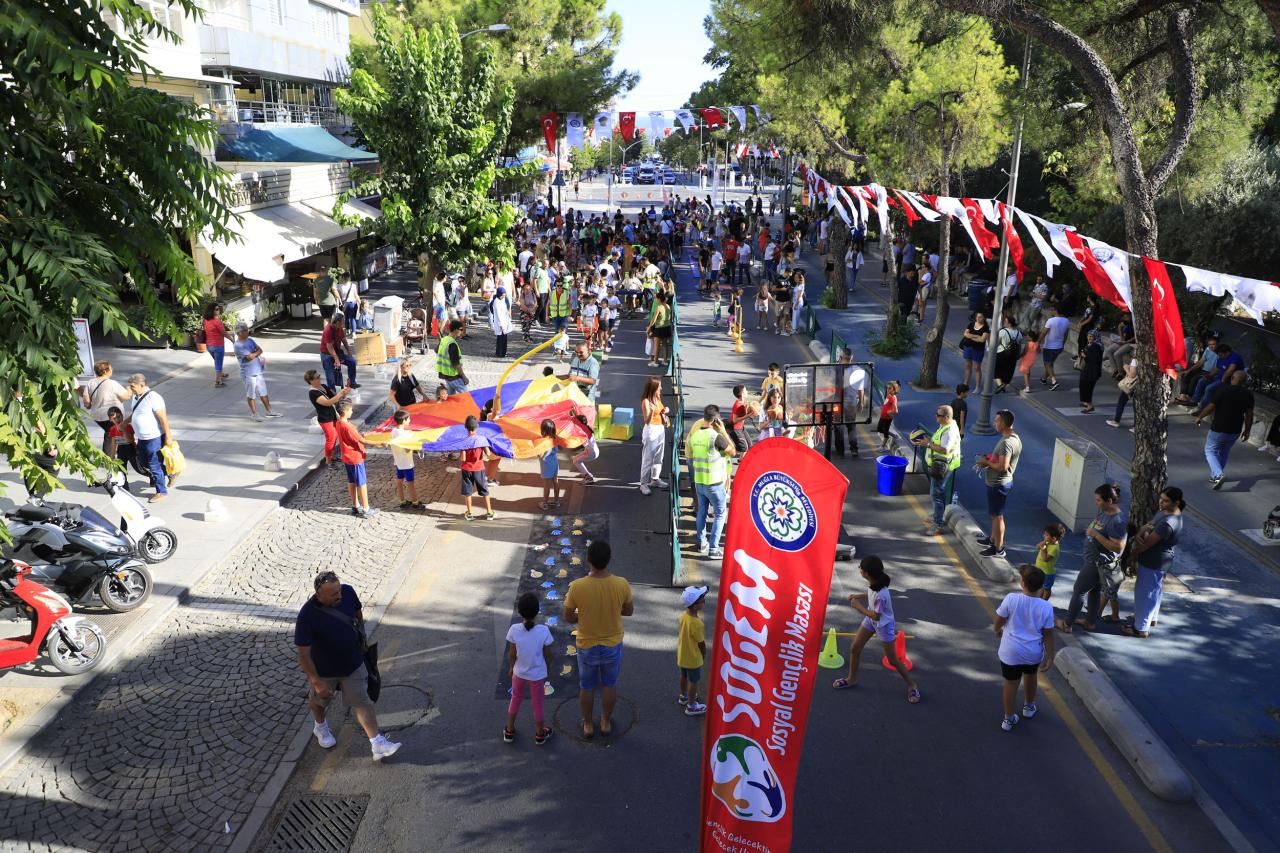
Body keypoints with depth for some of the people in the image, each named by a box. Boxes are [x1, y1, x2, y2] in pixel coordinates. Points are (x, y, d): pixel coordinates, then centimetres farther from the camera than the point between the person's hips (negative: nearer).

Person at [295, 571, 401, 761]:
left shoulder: (348, 592, -19)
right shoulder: (307, 616, -33)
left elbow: (358, 611, 5)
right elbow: (303, 653, -27)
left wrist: (361, 636, 16)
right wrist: (317, 682, -24)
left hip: (353, 664, 2)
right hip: (323, 669, -2)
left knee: (362, 702, 4)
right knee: (319, 699, 25)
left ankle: (377, 744, 9)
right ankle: (320, 727, 55)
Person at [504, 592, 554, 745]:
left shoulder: (514, 630, -22)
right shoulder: (543, 631, -26)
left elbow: (512, 654, -9)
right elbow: (547, 654, -12)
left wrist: (511, 667, 11)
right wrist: (548, 668, 8)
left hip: (519, 672, 1)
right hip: (538, 674, -1)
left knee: (515, 699, 26)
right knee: (537, 704, 19)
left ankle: (509, 731, 40)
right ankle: (540, 734, 37)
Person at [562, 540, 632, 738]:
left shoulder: (577, 586, -26)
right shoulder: (621, 584, -22)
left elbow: (568, 617, -11)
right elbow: (629, 611, -4)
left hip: (587, 646, -1)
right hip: (613, 645, 1)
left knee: (586, 687, 23)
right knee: (609, 685, 25)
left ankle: (588, 725, 41)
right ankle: (606, 722, 42)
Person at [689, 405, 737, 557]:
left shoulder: (694, 436, 1)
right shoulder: (716, 437, -20)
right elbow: (733, 453, -7)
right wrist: (724, 432, -6)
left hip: (698, 481, 6)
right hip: (714, 483, -6)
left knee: (702, 511, 19)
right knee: (720, 514, 5)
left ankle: (701, 542, 29)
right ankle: (713, 548, 1)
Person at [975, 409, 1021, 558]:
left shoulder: (1006, 442, -28)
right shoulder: (1014, 437, 5)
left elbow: (1002, 466, -31)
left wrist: (987, 462, -17)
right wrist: (989, 458, 5)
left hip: (998, 484, -10)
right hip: (1002, 481, 10)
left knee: (997, 516, 2)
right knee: (995, 514, 24)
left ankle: (998, 548, 13)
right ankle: (993, 539, 40)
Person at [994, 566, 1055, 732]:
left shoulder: (1011, 599, -23)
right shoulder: (1046, 607, -18)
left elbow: (999, 620, -9)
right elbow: (1048, 634, -10)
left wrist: (998, 630, 14)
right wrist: (1050, 657, 3)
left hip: (1011, 651, -2)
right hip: (1033, 653, 2)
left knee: (1011, 683, 14)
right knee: (1030, 677, 29)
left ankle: (1008, 719, 27)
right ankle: (1028, 707, 51)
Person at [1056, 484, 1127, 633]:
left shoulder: (1117, 521, -29)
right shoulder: (1103, 512, 0)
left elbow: (1118, 547, -32)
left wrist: (1095, 534, -30)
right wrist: (1089, 530, 3)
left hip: (1099, 564, -9)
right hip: (1092, 559, 9)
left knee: (1078, 592, 4)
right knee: (1094, 591, 23)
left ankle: (1067, 624, 18)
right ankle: (1091, 622, 39)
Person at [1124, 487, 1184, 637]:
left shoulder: (1168, 523, -32)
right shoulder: (1165, 511, -1)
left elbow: (1148, 543, -26)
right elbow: (1148, 525, 6)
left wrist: (1133, 553, -10)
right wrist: (1138, 535, -15)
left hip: (1154, 563, -10)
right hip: (1157, 560, 10)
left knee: (1145, 593, 4)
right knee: (1155, 589, 27)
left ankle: (1141, 628, 16)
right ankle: (1151, 616, 47)